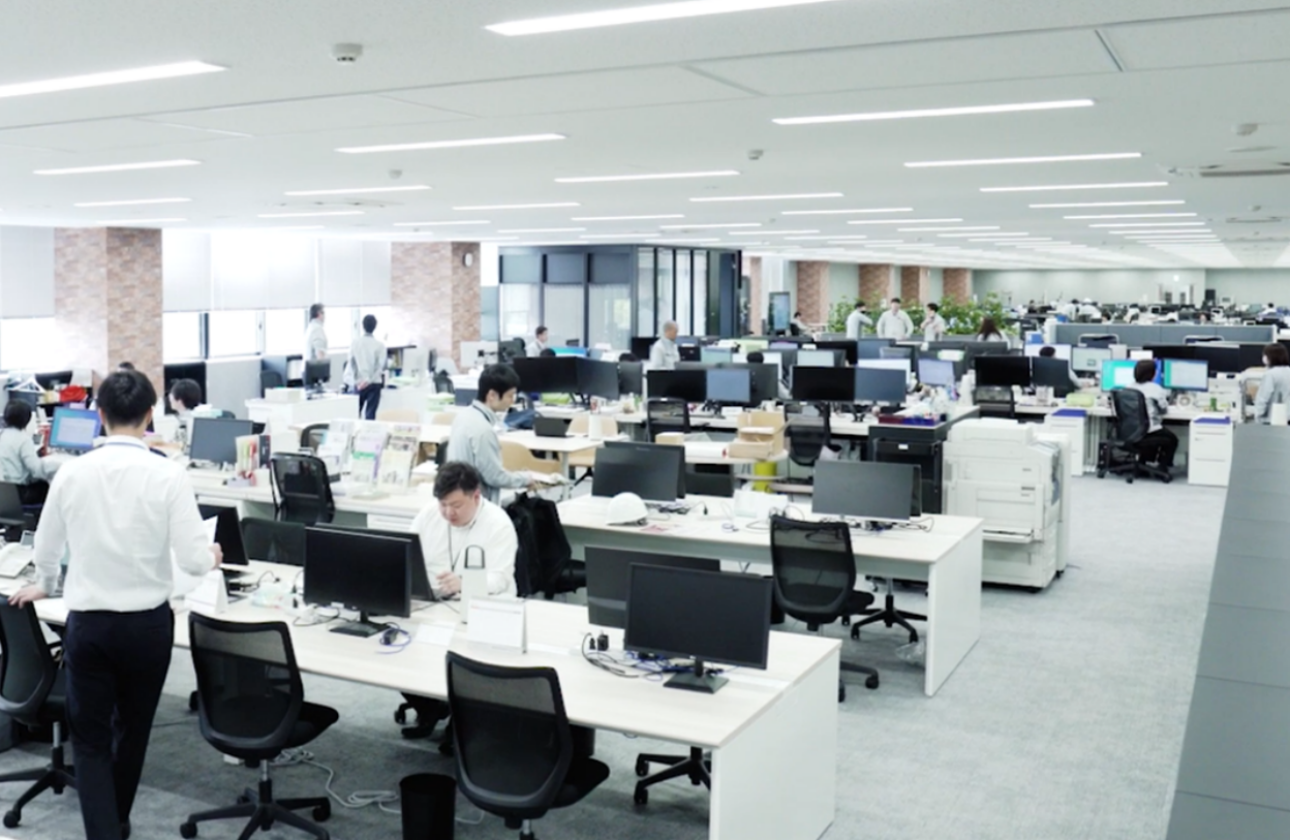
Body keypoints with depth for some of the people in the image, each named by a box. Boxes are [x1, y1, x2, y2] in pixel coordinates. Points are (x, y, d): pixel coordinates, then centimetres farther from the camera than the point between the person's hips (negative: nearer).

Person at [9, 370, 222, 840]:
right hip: (148, 622, 0)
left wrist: (44, 586, 31)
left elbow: (46, 546, 10)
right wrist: (212, 557, 10)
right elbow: (194, 560, -15)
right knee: (132, 728, 21)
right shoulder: (168, 475, -14)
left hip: (87, 621, 0)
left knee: (90, 738, 9)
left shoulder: (73, 472, -6)